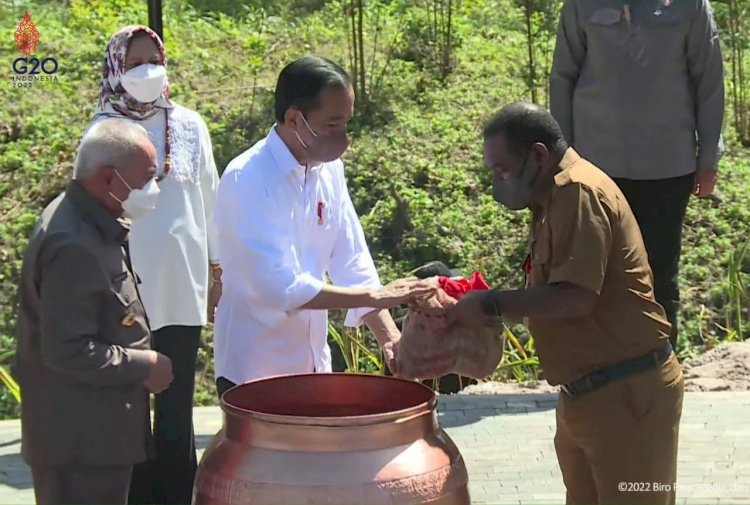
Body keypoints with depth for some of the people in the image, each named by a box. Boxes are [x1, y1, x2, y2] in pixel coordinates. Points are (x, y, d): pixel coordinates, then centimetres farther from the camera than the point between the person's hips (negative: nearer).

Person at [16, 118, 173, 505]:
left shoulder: (95, 225, 9)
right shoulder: (73, 246, -24)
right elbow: (67, 352, -26)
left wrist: (142, 361, 9)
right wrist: (145, 366, -16)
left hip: (98, 432, 10)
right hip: (80, 441, -10)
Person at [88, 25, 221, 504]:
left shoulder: (190, 125, 3)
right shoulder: (103, 129, -2)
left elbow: (209, 199, 9)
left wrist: (218, 269, 11)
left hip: (182, 285, 2)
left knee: (177, 405, 8)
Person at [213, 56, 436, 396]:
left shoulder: (329, 169, 1)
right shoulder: (247, 179, -20)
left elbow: (352, 264, 3)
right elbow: (279, 286, -27)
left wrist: (389, 337, -11)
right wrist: (376, 297, -25)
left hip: (313, 363, 7)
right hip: (255, 371, -6)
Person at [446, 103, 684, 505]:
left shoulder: (578, 191, -17)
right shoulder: (556, 197, 15)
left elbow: (575, 297, -25)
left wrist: (492, 305, -16)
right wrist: (491, 305, 0)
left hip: (627, 394, -10)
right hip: (588, 394, 10)